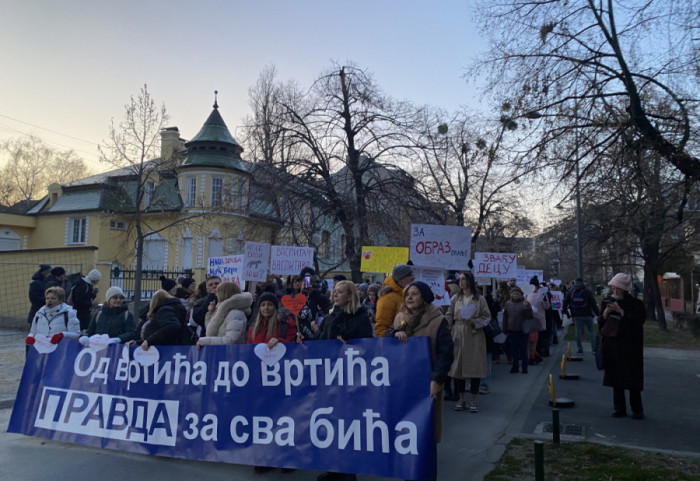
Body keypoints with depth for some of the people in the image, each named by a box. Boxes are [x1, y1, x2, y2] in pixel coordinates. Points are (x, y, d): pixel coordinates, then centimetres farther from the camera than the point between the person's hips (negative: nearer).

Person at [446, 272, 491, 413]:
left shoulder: (480, 299, 0)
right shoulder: (455, 298, 7)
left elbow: (487, 317, 2)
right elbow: (449, 317, 7)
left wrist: (474, 321, -14)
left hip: (474, 335, -2)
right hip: (458, 335, 2)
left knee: (475, 366, 1)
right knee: (458, 366, 4)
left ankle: (473, 400, 13)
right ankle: (461, 399, 16)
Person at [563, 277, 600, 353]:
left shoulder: (571, 292, 5)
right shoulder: (587, 291, -3)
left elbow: (565, 303, 4)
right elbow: (593, 304, -9)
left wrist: (568, 313, 13)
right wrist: (598, 313, 0)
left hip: (576, 316, 2)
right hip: (587, 315, -2)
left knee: (578, 332, 7)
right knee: (591, 331, 10)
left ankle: (580, 349, 7)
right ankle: (594, 347, 7)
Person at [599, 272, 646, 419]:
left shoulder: (634, 303, -6)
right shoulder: (607, 302, 8)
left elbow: (639, 321, -14)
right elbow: (600, 323, 9)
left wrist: (621, 312, -20)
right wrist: (605, 313, -11)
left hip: (629, 347, -4)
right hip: (612, 345, 4)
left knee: (632, 380, 0)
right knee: (616, 379, 7)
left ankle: (637, 410, 12)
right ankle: (619, 409, 15)